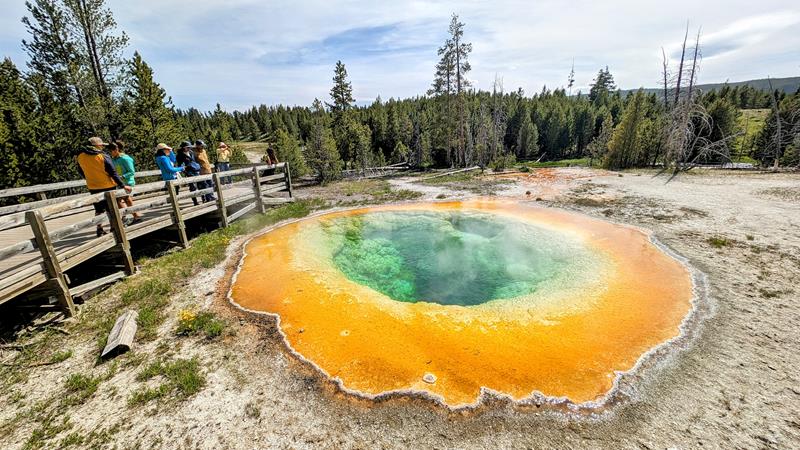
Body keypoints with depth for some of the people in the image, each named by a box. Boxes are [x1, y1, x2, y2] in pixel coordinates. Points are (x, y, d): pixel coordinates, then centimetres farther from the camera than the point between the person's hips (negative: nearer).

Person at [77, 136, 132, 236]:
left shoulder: (80, 156, 2)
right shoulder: (103, 156, -14)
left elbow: (81, 172, 14)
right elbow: (113, 173, -16)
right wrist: (123, 185, -12)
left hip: (93, 188, 4)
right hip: (108, 186, -4)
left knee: (98, 209, 13)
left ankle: (100, 229, 15)